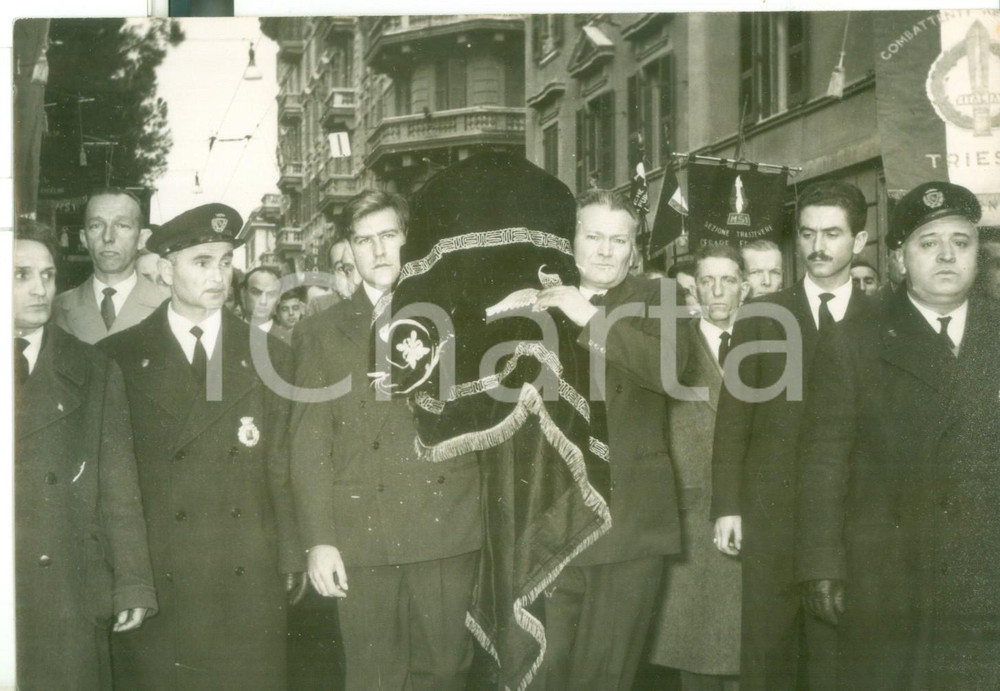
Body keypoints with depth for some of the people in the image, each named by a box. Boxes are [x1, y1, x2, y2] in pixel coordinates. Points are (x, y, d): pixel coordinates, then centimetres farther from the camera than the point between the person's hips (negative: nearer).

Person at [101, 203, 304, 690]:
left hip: (249, 582, 2)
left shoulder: (269, 358, 9)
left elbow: (282, 468, 8)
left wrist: (290, 563, 4)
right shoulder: (119, 357, 2)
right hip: (155, 584, -1)